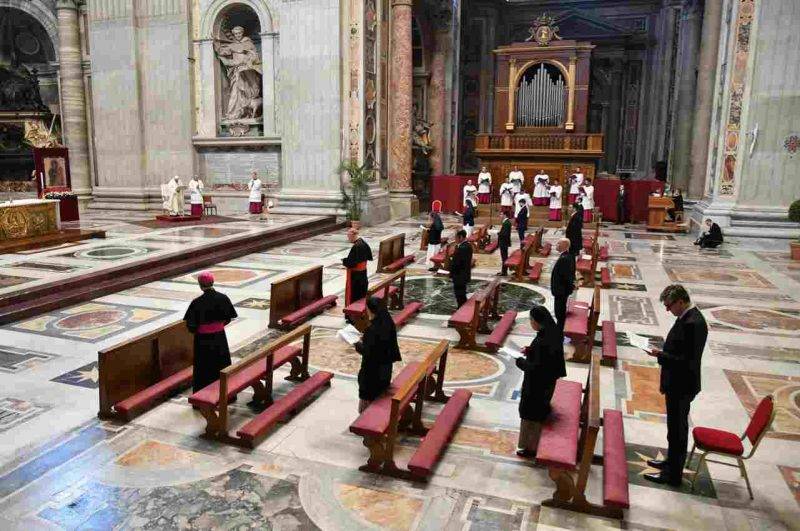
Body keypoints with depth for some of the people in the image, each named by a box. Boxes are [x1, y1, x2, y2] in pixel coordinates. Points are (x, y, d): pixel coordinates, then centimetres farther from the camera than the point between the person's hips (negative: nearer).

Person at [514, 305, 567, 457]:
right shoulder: (554, 333, -8)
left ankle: (531, 447, 30)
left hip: (537, 384, -9)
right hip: (548, 381, 9)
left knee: (531, 415, 12)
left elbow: (535, 367, -28)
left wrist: (520, 361, -13)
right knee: (540, 410, 29)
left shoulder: (541, 342, -35)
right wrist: (530, 350, 4)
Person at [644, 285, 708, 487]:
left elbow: (687, 361, -28)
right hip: (677, 384, 10)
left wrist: (661, 355, -19)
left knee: (677, 429, 4)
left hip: (681, 387, -10)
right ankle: (672, 462, 39)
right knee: (676, 427, 23)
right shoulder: (688, 317, 5)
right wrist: (665, 382, 16)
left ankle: (673, 474, 19)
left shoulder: (692, 323, -26)